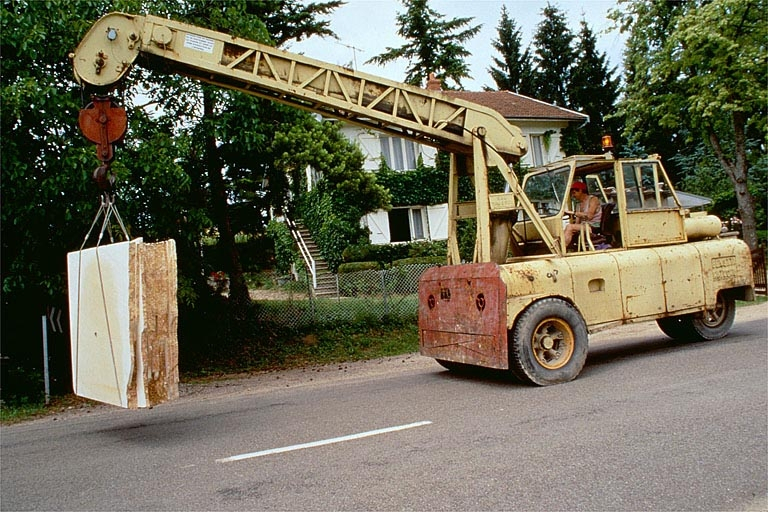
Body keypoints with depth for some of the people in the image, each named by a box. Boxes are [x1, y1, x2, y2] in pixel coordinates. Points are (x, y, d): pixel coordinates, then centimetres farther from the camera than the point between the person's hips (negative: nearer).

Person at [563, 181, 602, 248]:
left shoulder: (593, 199, -1)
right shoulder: (579, 205, 21)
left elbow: (589, 216, -18)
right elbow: (577, 222, 13)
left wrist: (573, 213, -20)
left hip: (594, 228, -7)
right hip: (583, 227, 7)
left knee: (569, 227, -28)